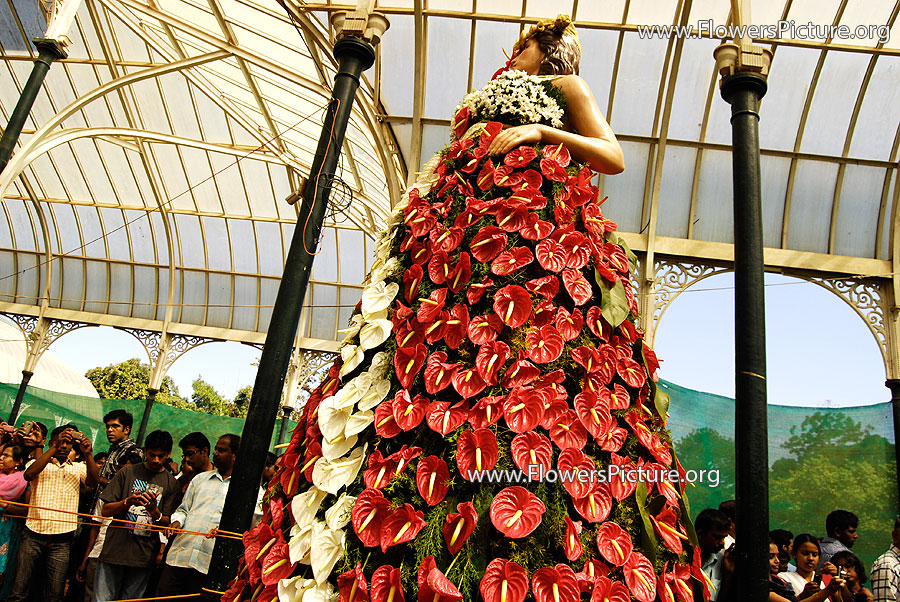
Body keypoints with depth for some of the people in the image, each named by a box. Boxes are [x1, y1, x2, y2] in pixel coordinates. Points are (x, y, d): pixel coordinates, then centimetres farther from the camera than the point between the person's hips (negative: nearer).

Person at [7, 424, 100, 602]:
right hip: (33, 535, -1)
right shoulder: (38, 463, 10)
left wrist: (88, 454, -19)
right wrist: (54, 448, -20)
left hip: (61, 540, 1)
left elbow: (93, 481, -5)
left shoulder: (78, 468, 13)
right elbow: (28, 475, -13)